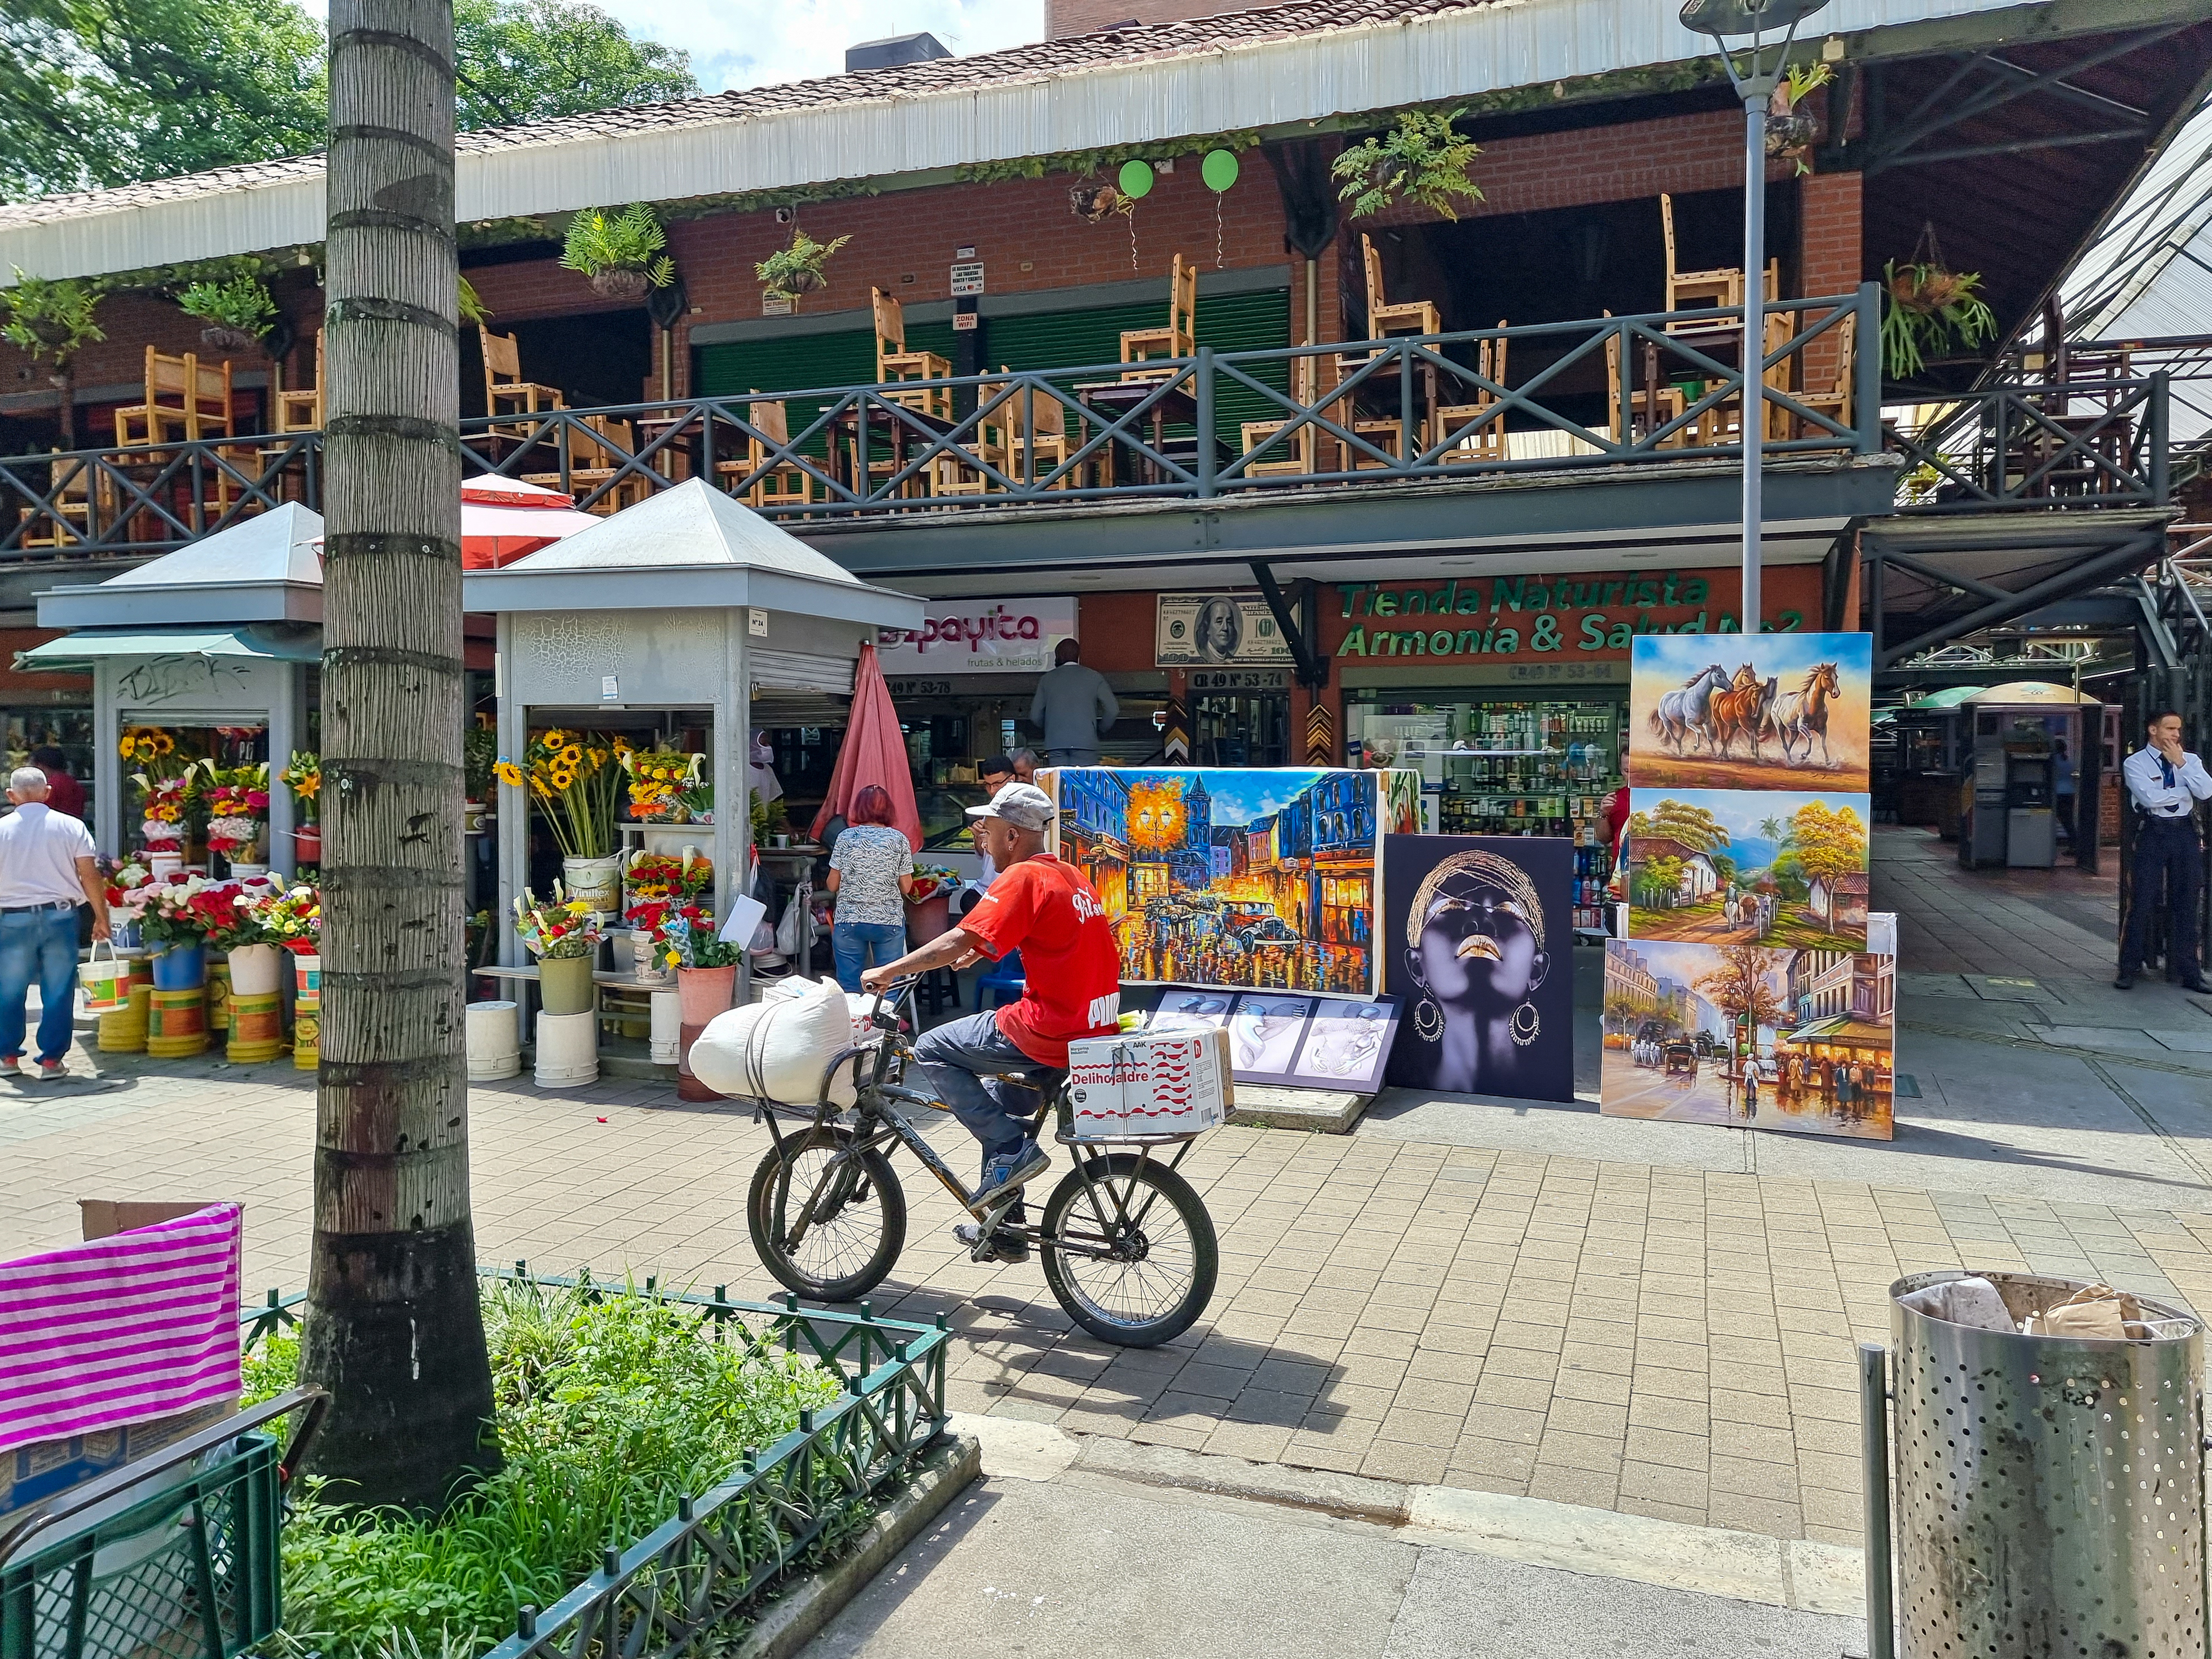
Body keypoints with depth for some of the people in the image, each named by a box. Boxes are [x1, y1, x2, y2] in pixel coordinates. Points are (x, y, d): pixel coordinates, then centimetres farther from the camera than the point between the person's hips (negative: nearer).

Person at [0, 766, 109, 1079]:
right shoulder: (71, 826, -1)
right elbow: (90, 876, -2)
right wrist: (101, 917, 6)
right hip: (60, 915, -1)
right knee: (58, 992, 5)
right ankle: (52, 1059, 6)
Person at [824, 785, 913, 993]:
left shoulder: (846, 838, 1)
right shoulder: (899, 839, 1)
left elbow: (832, 886, 5)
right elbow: (906, 888, 3)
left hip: (849, 921, 0)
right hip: (889, 921, 0)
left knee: (848, 991, 5)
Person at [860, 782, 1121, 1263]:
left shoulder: (1023, 878, -12)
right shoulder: (1073, 877, 16)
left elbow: (960, 941, -18)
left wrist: (887, 972, -10)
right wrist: (974, 952, 33)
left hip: (1049, 1033, -10)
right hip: (1097, 1027, 10)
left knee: (932, 1051, 1)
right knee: (999, 1097, 27)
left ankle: (1013, 1151, -2)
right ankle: (1005, 1230, 31)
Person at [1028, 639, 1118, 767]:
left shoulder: (1047, 679, 11)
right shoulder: (1094, 677, 6)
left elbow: (1035, 716, 10)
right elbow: (1113, 710, 1)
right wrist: (1100, 731, 16)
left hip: (1055, 743, 2)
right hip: (1085, 742, -2)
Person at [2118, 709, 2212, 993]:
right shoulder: (2135, 763, 1)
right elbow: (2150, 797, -14)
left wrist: (2181, 764, -8)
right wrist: (2186, 790, -4)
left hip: (2186, 834, 4)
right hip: (2153, 833, -4)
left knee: (2186, 905, 6)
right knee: (2142, 903, -4)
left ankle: (2189, 972, 12)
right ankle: (2129, 969, 2)